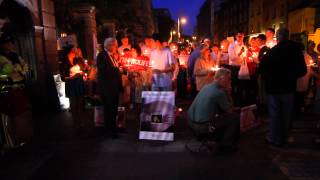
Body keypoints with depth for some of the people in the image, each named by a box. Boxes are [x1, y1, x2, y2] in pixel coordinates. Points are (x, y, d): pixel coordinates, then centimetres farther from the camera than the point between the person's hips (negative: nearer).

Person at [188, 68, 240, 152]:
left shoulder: (206, 86, 9)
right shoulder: (219, 92, -16)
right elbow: (230, 111, -5)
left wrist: (226, 92, 12)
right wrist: (228, 93, 0)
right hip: (202, 126, -9)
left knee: (220, 110, 29)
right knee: (235, 117, 0)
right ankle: (226, 144, 12)